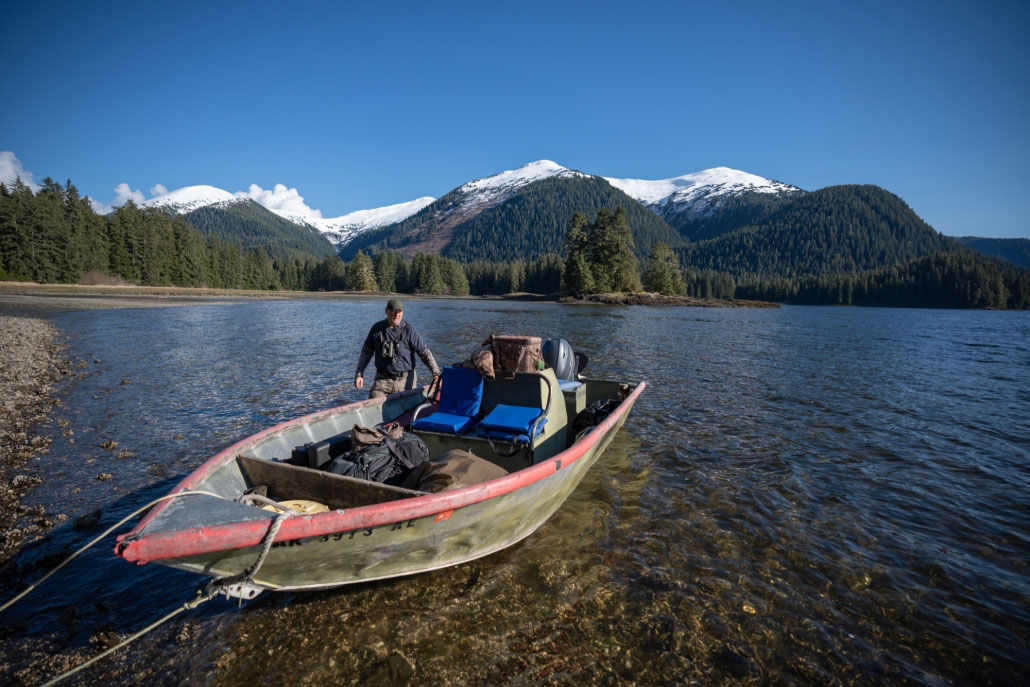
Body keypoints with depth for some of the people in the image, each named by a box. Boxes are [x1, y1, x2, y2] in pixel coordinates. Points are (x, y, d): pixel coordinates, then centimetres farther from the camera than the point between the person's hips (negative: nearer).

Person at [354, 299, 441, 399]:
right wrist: (359, 374, 6)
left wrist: (436, 373, -16)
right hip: (383, 380, 2)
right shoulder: (377, 328, 2)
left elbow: (425, 353, -7)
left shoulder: (408, 330, -7)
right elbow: (366, 352, 11)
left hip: (405, 380, -1)